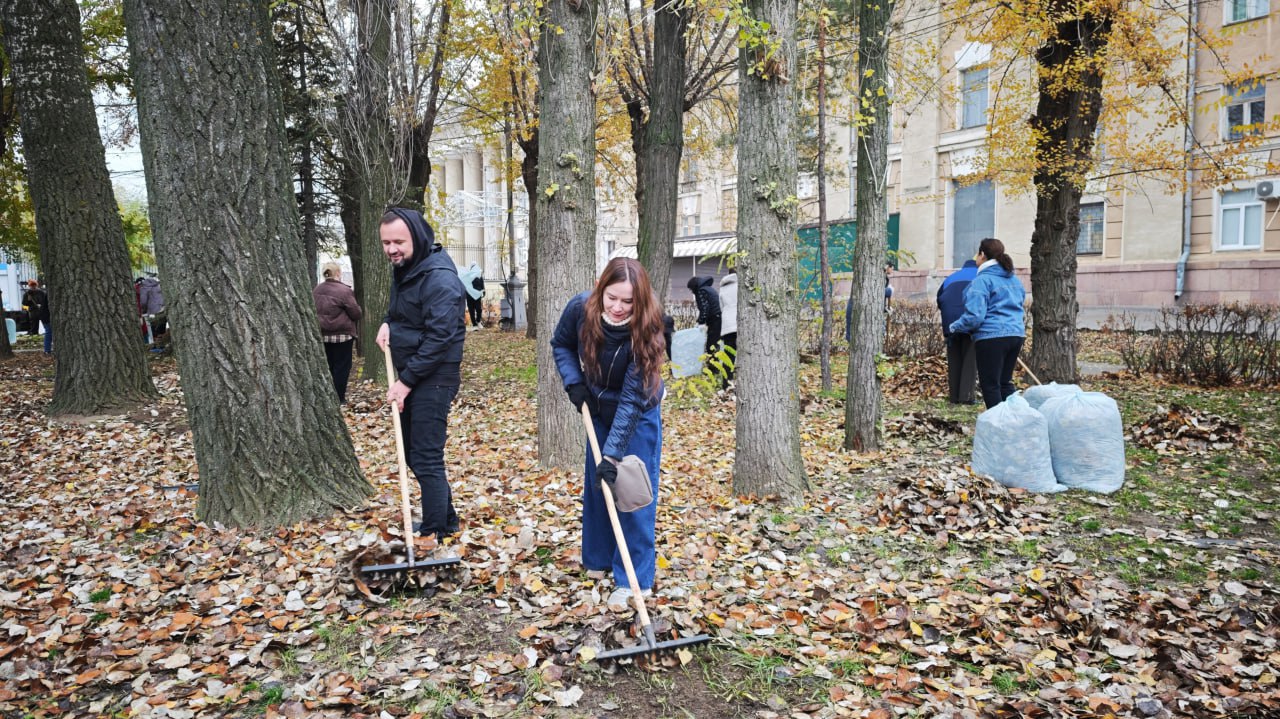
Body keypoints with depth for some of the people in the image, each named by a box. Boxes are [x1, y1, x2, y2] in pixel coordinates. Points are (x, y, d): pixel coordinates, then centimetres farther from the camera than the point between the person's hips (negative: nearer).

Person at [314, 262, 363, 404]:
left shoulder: (316, 290, 4)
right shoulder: (344, 290, -15)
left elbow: (315, 311, 13)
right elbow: (356, 314, -11)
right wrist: (358, 308, 9)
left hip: (322, 334, 6)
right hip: (342, 334, -6)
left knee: (328, 365, 14)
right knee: (342, 366, 3)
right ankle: (339, 398, 5)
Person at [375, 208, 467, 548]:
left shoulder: (439, 278, -21)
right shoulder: (404, 267, 9)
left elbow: (438, 337, -25)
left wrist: (406, 381, -21)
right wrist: (388, 322, 6)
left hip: (433, 378, -10)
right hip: (409, 373, 10)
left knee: (426, 458, -8)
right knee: (413, 453, 17)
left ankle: (434, 536, 1)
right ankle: (446, 520, 30)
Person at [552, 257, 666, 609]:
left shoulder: (645, 329, -33)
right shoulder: (580, 309, -23)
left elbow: (632, 398, -35)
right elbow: (561, 344, -1)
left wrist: (613, 453, -38)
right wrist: (573, 382, -16)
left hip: (638, 415, -4)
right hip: (599, 408, 4)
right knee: (596, 484, 13)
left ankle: (633, 578, 2)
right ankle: (598, 558, 30)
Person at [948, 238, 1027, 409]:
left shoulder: (982, 280, -12)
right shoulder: (1014, 280, 15)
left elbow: (974, 316, -18)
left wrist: (955, 327, -3)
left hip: (991, 337, -8)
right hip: (1016, 334, 8)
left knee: (990, 386, 0)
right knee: (1005, 383, 17)